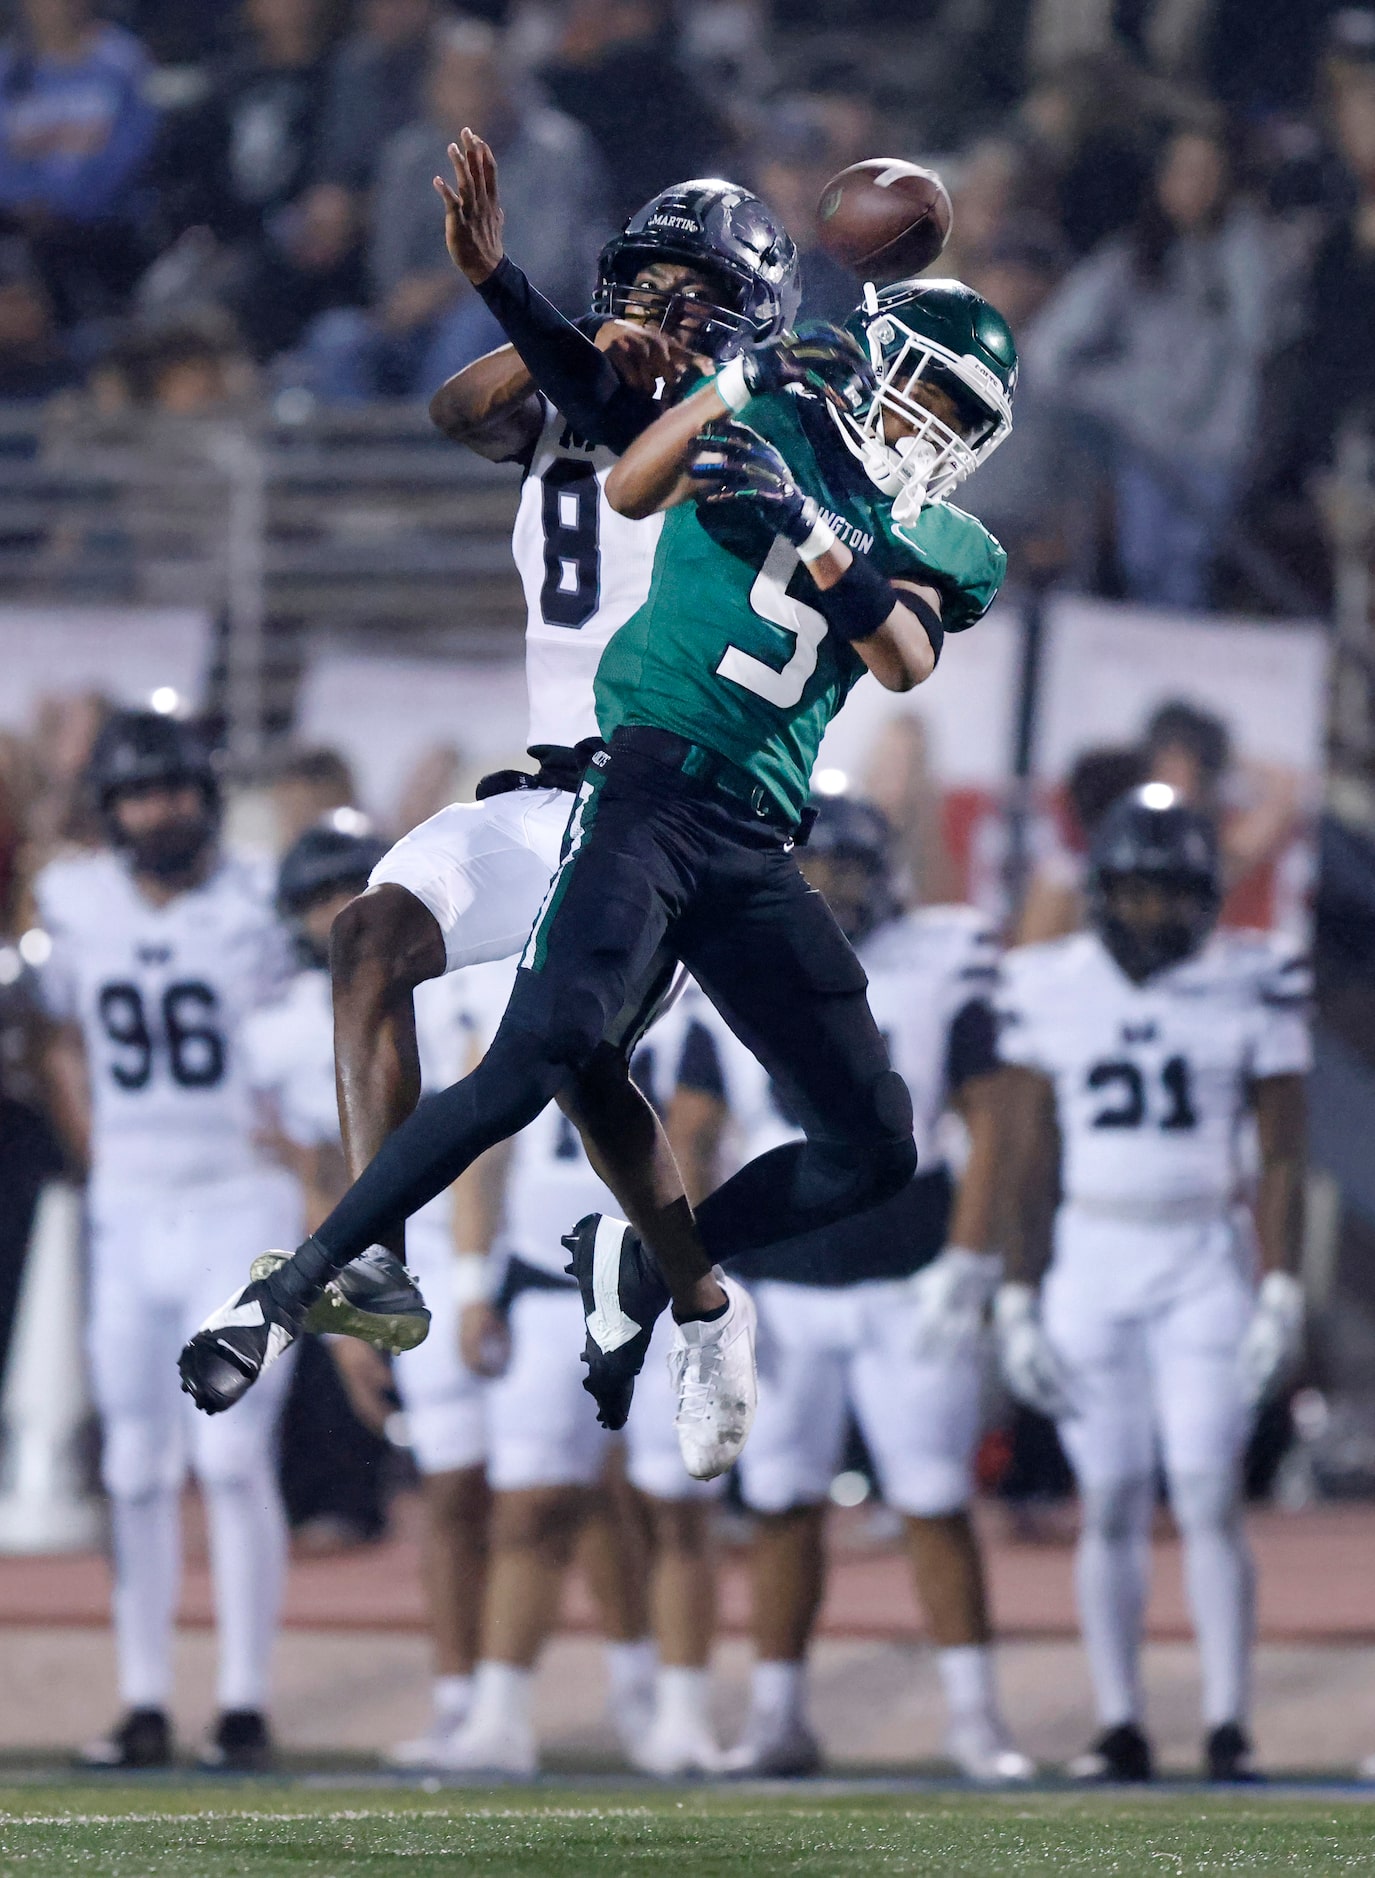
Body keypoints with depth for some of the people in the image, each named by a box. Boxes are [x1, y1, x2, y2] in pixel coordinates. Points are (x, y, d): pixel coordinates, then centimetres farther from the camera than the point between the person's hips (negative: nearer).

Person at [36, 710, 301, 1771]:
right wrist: (103, 1164, 11)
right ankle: (145, 1707, 9)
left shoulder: (253, 917, -8)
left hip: (241, 1210, -4)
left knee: (232, 1456, -9)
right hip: (130, 1217, 4)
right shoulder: (76, 906, 4)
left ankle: (246, 1707, -5)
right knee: (136, 1470, 4)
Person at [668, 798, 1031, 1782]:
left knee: (937, 1506, -3)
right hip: (782, 1284, 2)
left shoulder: (938, 973, -1)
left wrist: (963, 1266, -9)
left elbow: (991, 1124, -1)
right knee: (784, 1506, 4)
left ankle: (975, 1716, 2)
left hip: (906, 1284, -2)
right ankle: (778, 1719, 11)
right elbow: (686, 1142, 8)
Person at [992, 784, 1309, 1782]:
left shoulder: (1251, 985, -2)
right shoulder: (1050, 987, 2)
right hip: (1091, 1259, 2)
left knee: (1209, 1495, -9)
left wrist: (1281, 1292, -6)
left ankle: (1229, 1725, -5)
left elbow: (1281, 1154, 0)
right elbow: (1026, 1158, 7)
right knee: (1111, 1503, 1)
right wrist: (1017, 1298, 3)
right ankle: (1120, 1726, 7)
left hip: (1206, 1261, -2)